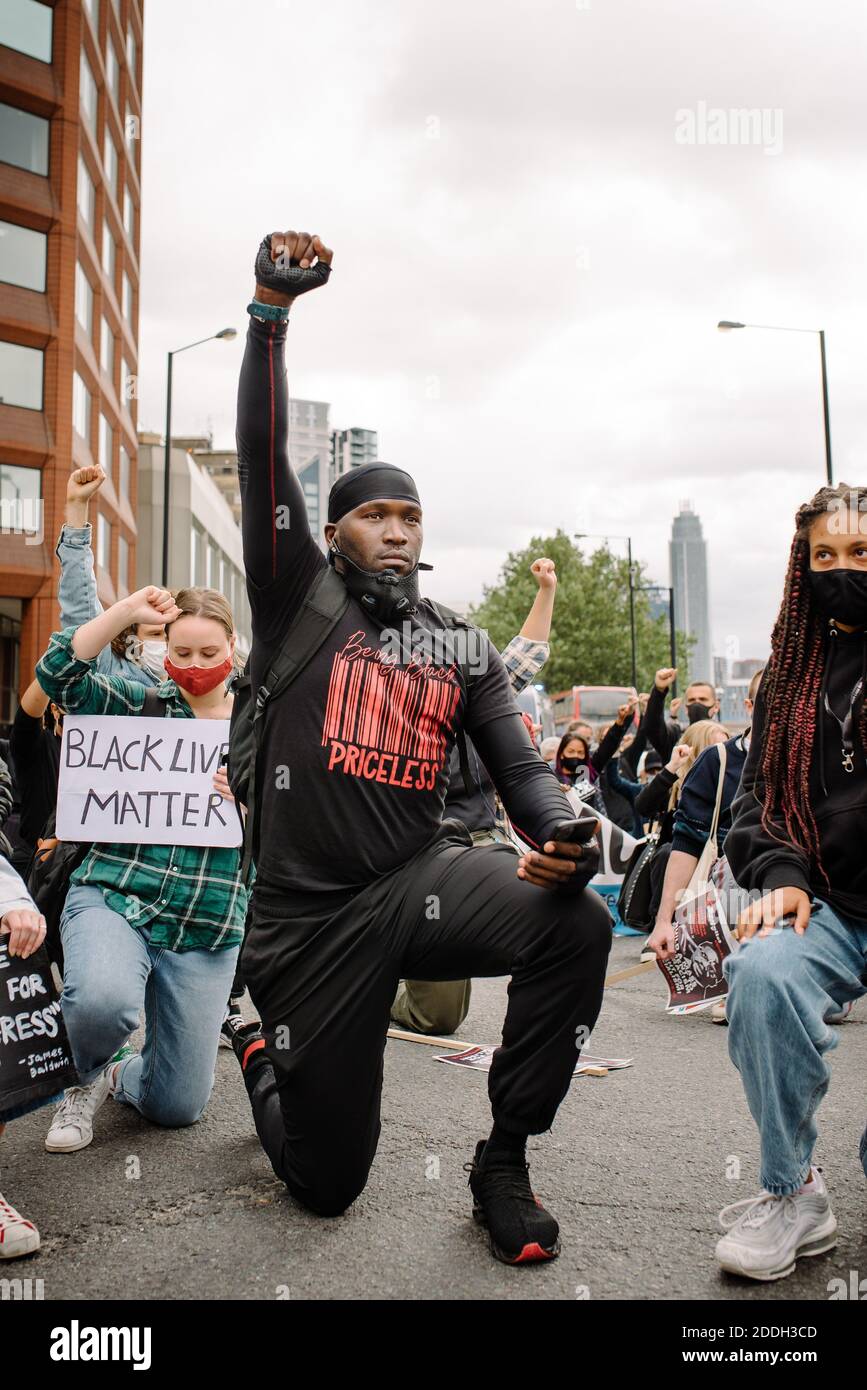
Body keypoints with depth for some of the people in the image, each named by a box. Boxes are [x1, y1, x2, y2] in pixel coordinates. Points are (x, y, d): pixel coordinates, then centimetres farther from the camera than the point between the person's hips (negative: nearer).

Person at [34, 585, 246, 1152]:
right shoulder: (141, 705, 5)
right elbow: (57, 673, -10)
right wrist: (126, 612, -15)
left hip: (207, 932, 2)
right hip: (114, 897, -1)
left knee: (178, 1106, 3)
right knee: (102, 1000, -36)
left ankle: (119, 1074, 41)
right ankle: (89, 1076, 2)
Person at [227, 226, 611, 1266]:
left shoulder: (465, 651, 11)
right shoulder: (298, 596, 2)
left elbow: (520, 767, 2)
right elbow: (261, 455, -8)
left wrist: (565, 839, -20)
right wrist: (271, 310, -16)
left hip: (424, 877, 3)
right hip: (307, 915, -2)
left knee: (575, 925, -30)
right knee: (327, 1181, 3)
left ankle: (503, 1162, -7)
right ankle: (264, 1061, 40)